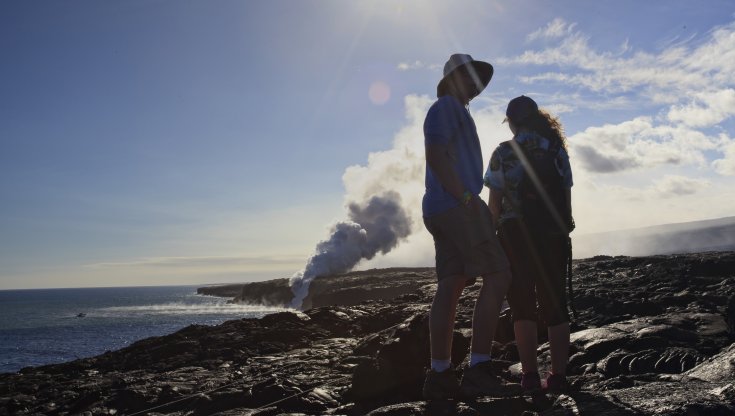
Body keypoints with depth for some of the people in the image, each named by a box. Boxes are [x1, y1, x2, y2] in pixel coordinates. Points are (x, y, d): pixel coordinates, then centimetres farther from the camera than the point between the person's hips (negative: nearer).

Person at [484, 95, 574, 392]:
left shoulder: (504, 153, -1)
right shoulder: (556, 149, 7)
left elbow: (495, 202, -4)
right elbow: (567, 197, 7)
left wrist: (494, 235, 4)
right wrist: (564, 231, 14)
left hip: (516, 234, -2)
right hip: (554, 234, 3)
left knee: (522, 305, 4)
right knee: (554, 304, 9)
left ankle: (530, 376, -1)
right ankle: (558, 376, 8)